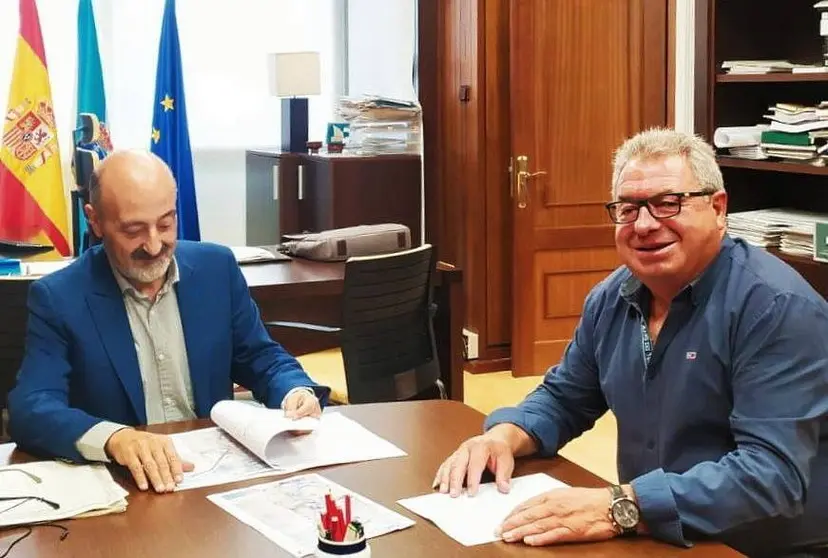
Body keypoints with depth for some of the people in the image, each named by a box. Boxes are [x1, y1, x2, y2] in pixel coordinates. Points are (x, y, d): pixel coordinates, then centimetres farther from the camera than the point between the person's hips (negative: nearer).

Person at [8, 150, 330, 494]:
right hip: (120, 483, -2)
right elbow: (29, 409, -17)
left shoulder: (216, 268, 3)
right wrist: (115, 438, -36)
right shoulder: (58, 298, -7)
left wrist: (297, 391, -12)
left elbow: (262, 360, 11)